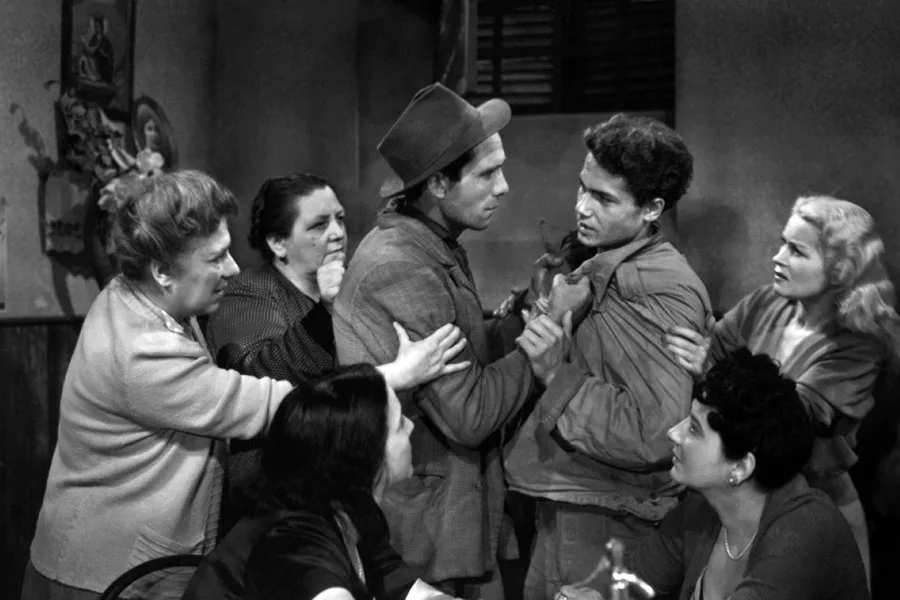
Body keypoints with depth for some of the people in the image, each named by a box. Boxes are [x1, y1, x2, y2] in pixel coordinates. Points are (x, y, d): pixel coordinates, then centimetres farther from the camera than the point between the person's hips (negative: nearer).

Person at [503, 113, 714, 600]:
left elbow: (655, 434, -26)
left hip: (608, 525, -8)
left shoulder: (665, 292, -18)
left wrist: (556, 373, -20)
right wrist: (553, 318, -1)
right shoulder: (600, 268, 10)